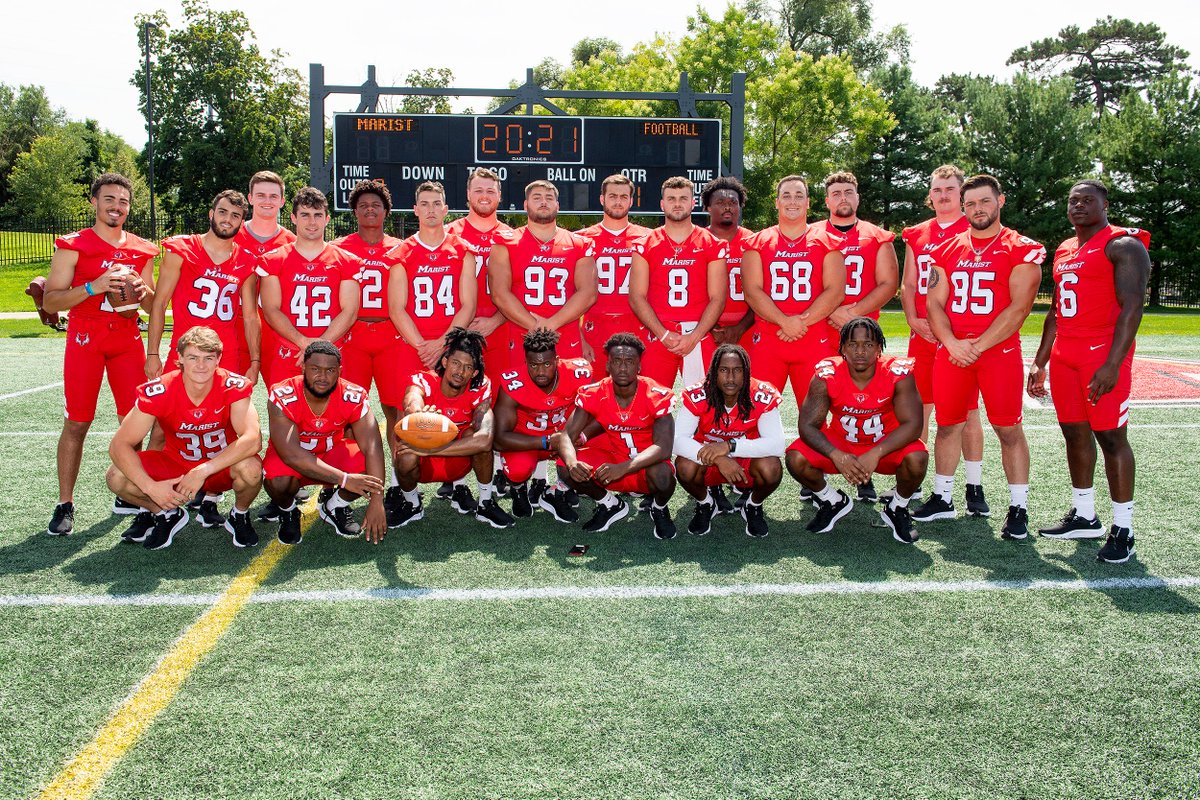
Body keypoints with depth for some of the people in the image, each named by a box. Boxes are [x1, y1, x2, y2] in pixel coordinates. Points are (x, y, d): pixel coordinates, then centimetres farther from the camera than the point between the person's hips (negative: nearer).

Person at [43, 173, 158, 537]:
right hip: (84, 342, -3)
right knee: (77, 423, -1)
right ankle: (65, 504, 8)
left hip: (128, 340, 4)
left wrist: (142, 290, -6)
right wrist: (93, 287, -22)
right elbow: (50, 302, -8)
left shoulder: (141, 249, 9)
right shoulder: (73, 246, -3)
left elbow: (153, 302, 17)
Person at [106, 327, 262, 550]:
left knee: (250, 469, -35)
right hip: (175, 464, 2)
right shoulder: (158, 391, -21)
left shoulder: (233, 387, -23)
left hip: (222, 467, -2)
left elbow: (253, 440, -34)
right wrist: (150, 486, -32)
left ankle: (240, 516, 1)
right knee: (117, 477, -22)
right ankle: (167, 515, 9)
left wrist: (203, 471, -38)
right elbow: (119, 445, -19)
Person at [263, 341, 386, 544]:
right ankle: (287, 512, 3)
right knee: (278, 482, -36)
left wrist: (376, 502, -39)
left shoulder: (353, 397, -22)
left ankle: (335, 506, 6)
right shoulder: (282, 397, -27)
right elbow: (291, 454, -34)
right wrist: (344, 479, -40)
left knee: (368, 469, -28)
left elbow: (372, 447, -28)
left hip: (332, 454, 2)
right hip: (290, 459, -2)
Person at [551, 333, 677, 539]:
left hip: (646, 466, -3)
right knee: (566, 469, -21)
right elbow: (567, 435, -15)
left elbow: (663, 447, -31)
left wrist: (622, 468, -44)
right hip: (613, 458, 3)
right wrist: (573, 463, -39)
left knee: (662, 476, -38)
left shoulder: (657, 396, -21)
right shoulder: (593, 394, -12)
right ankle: (610, 505, 8)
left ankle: (659, 509, 2)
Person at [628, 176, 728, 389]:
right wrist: (664, 335, -9)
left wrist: (694, 337, -10)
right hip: (656, 337, 1)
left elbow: (717, 298, 2)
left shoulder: (713, 245, 7)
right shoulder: (645, 245, 9)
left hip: (699, 337, 0)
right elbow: (636, 297, 2)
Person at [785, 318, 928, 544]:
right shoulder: (826, 375, -19)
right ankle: (833, 501, 9)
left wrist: (875, 454, -38)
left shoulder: (898, 374, -21)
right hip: (840, 444, 1)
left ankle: (897, 509, 2)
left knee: (916, 460, -32)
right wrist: (837, 456, -37)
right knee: (796, 460, -24)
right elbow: (807, 425, -20)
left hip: (886, 445, -1)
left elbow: (912, 425, -25)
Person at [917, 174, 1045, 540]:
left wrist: (979, 345, -16)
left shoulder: (1022, 250, -2)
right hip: (951, 352, 4)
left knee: (1009, 429, 0)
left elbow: (1019, 307, -10)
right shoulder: (947, 250, 11)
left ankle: (1018, 508, 10)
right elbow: (935, 304, 7)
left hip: (1000, 352, -4)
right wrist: (952, 343, -9)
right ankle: (942, 499, 23)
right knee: (947, 425, 10)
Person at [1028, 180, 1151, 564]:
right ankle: (1084, 516, 22)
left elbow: (1132, 307, -16)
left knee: (1111, 436, -6)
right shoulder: (1064, 251, 18)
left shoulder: (1123, 245, -7)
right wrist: (1040, 362, 19)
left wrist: (1112, 365, -24)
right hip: (1064, 355, 8)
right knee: (1075, 433, 11)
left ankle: (1122, 529, 2)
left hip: (1103, 355, -8)